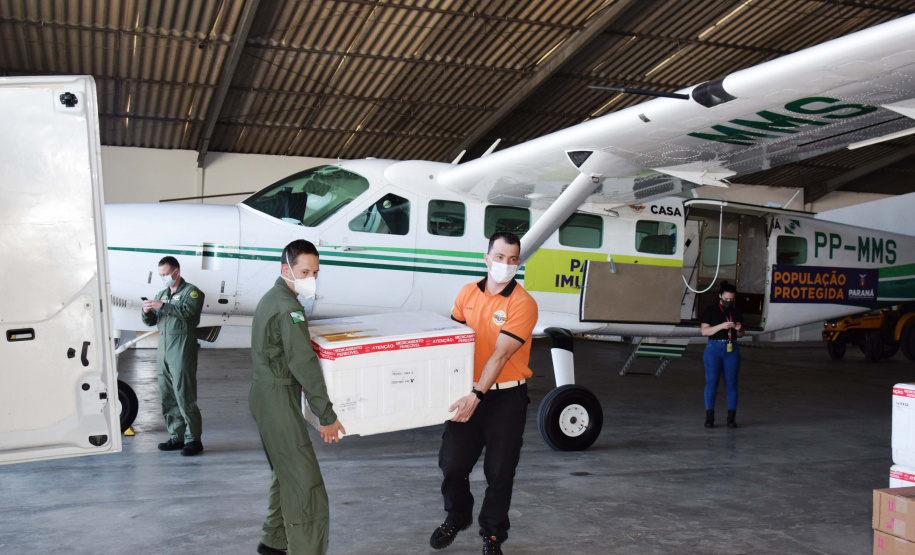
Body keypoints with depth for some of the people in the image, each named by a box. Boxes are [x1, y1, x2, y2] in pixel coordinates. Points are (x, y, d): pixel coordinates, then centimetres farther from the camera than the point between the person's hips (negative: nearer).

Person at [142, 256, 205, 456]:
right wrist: (147, 312, -2)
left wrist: (163, 306, -25)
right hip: (164, 350, 7)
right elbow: (150, 322, 20)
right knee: (167, 397, 8)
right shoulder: (162, 294, 21)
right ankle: (176, 437, 17)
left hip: (182, 351, -7)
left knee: (184, 396, -9)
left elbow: (187, 311, -20)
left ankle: (193, 440, -5)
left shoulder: (191, 292, 0)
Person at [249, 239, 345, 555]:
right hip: (279, 401, -11)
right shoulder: (288, 307, -20)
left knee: (285, 473, 22)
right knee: (305, 484, -10)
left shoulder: (271, 299, 13)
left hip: (265, 396, 11)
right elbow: (303, 363, -23)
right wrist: (327, 416, -20)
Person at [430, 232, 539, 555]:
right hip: (469, 392, 4)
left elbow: (500, 355, -21)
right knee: (452, 462, 8)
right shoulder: (468, 293, 3)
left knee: (499, 471, 5)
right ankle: (457, 517, 35)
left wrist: (476, 395, -26)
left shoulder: (523, 304, -14)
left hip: (506, 397, -4)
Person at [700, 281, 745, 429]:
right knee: (711, 382, -5)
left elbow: (740, 335, 17)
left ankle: (731, 418, 7)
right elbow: (704, 331, -7)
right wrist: (722, 326, -18)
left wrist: (739, 329, -6)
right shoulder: (710, 311, 2)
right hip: (714, 348, -3)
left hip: (732, 349, 3)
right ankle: (709, 417, -1)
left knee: (731, 383, 1)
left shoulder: (737, 313, 11)